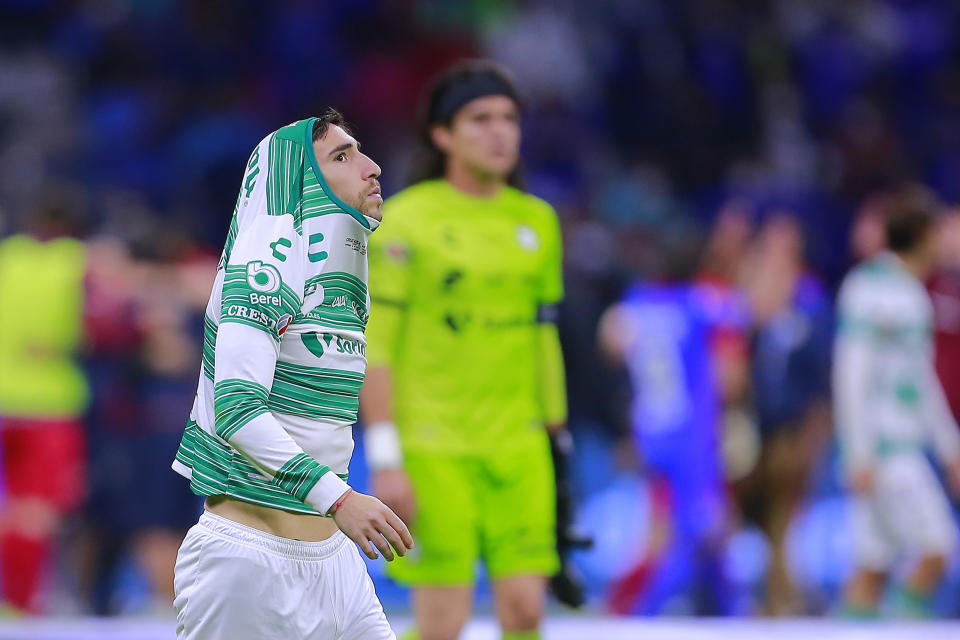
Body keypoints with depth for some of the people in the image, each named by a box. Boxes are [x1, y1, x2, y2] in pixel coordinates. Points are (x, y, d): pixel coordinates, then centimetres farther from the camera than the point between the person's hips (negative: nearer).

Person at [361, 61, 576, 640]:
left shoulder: (537, 221, 11)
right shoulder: (406, 220, -6)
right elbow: (372, 346, -9)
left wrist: (556, 445, 16)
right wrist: (385, 461, -14)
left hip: (517, 449, 5)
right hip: (432, 451, -5)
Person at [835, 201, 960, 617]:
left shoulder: (909, 293, 18)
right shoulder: (871, 291, -12)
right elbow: (852, 376, -17)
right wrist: (860, 455, -22)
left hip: (905, 445, 9)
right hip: (881, 446, -9)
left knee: (875, 567, 6)